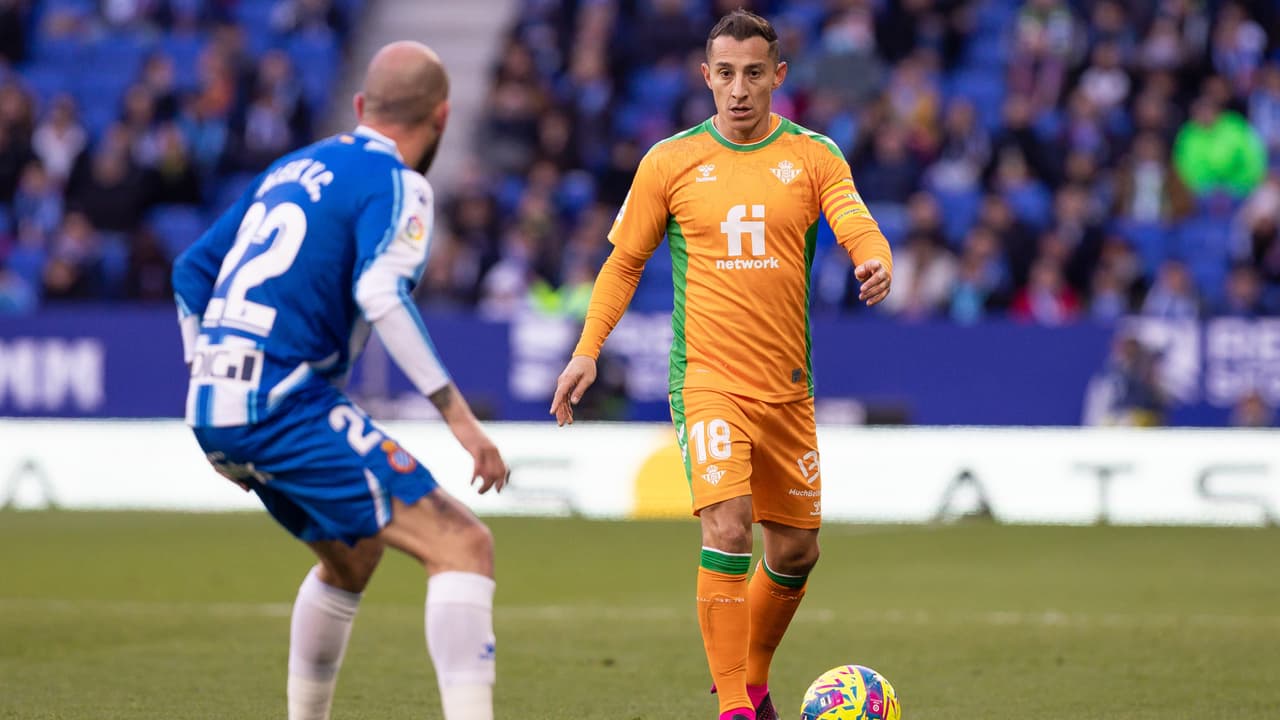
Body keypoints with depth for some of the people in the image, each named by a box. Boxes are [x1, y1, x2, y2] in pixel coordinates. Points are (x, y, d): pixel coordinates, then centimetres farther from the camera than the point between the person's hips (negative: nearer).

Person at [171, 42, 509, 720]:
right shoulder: (395, 183, -5)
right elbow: (381, 294, -23)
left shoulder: (294, 168, 19)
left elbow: (191, 269, 22)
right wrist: (458, 415, -22)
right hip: (287, 404, -9)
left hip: (212, 409, 9)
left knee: (350, 555, 30)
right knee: (462, 545, -11)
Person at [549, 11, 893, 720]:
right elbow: (624, 261, 10)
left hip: (787, 385, 3)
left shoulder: (813, 156, 4)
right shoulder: (670, 162, 2)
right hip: (708, 380, -3)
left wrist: (875, 262, -35)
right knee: (727, 527, -21)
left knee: (796, 549, 11)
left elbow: (855, 222, -11)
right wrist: (587, 350, 2)